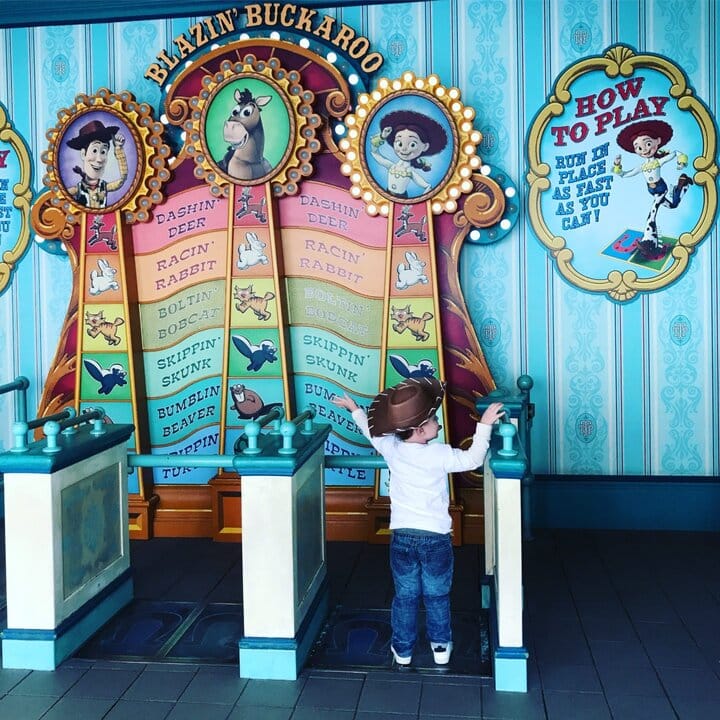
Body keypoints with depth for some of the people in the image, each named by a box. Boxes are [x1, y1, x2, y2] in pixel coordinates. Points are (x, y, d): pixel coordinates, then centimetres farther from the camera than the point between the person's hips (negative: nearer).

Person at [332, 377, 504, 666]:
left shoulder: (391, 448, -4)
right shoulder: (440, 454, -17)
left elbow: (372, 431, 14)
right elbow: (472, 459, -11)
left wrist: (354, 409, 31)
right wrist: (484, 425, -8)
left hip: (402, 536, 3)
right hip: (436, 537, -3)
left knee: (405, 596, 16)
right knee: (437, 597, 15)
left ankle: (403, 650, 27)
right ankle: (441, 647, 28)